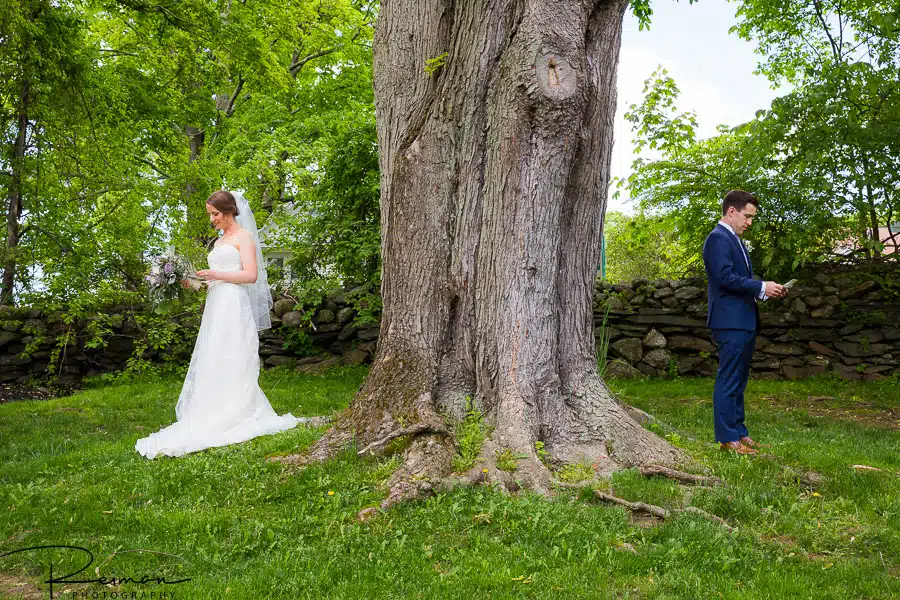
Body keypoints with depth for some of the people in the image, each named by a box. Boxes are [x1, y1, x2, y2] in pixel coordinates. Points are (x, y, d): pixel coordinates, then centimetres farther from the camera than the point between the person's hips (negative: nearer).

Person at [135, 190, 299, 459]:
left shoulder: (244, 236, -1)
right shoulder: (218, 242, 23)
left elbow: (251, 275, -11)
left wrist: (216, 274, -15)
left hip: (234, 307, -8)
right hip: (216, 307, 8)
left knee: (231, 364, -9)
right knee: (212, 365, 3)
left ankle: (233, 418, -5)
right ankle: (212, 417, 5)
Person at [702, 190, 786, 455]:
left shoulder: (734, 239, 20)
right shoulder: (718, 239, -12)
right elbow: (725, 277, -22)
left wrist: (763, 290, 8)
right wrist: (761, 286, -17)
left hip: (744, 321, 11)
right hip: (731, 321, -11)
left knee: (738, 381, 15)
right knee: (728, 381, -5)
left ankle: (738, 430, 24)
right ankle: (727, 437, 0)